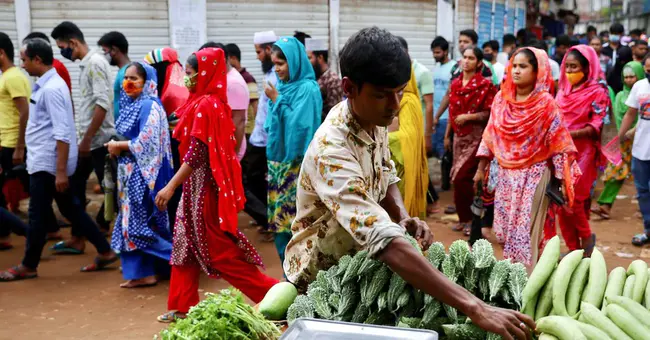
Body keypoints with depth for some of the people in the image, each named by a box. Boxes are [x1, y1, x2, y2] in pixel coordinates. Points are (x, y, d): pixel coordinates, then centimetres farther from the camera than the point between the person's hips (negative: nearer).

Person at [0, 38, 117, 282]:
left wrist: (61, 171, -24)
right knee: (71, 209, 13)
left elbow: (62, 133, -23)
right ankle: (105, 251, 18)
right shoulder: (47, 85, 12)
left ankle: (28, 266, 16)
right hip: (44, 161, 10)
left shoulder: (51, 89, -18)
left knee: (37, 216, 3)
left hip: (47, 164, -10)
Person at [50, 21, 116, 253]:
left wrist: (87, 138, -20)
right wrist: (82, 137, 18)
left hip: (98, 140, -9)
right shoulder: (86, 63, 13)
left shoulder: (95, 63, -15)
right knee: (75, 186, 12)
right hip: (88, 139, 9)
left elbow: (103, 104, -22)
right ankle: (77, 239, 20)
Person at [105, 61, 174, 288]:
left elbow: (146, 142, -21)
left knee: (141, 222, -5)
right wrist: (117, 146, 0)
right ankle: (140, 272, 18)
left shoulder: (149, 106, -14)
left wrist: (119, 146, -10)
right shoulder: (130, 105, 15)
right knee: (132, 221, 11)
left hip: (143, 172, -9)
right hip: (130, 172, 9)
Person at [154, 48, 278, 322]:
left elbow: (197, 153, -22)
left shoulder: (205, 105, -18)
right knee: (185, 243, 15)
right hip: (199, 185, 10)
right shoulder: (214, 102, 11)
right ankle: (183, 307, 23)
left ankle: (271, 292, 3)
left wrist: (170, 186, -21)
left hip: (204, 185, -10)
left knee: (220, 249, -3)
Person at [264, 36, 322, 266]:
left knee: (298, 219, -5)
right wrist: (272, 154, 8)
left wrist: (276, 100, -13)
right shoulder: (281, 86, 11)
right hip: (278, 160, 8)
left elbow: (298, 124, -19)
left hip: (297, 163, -7)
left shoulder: (307, 88, -10)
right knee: (280, 218, 10)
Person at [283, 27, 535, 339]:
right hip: (321, 274, -7)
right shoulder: (331, 150, -33)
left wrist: (403, 218, -12)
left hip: (356, 261, 7)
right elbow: (384, 242, -43)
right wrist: (473, 307, -47)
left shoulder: (373, 119, -8)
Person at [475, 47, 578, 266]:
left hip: (534, 174, -4)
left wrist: (559, 181, -9)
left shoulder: (545, 103, -10)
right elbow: (490, 136, 8)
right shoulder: (501, 98, 2)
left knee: (524, 230, -1)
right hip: (505, 172, 5)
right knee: (503, 228, 10)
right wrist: (481, 169, 8)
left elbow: (558, 144, -8)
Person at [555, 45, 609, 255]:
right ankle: (573, 248, 16)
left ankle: (586, 237, 17)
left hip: (582, 152, -6)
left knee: (573, 199, -9)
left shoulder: (597, 92, -6)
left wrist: (570, 134, -24)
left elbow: (597, 126, -13)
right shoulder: (564, 90, 11)